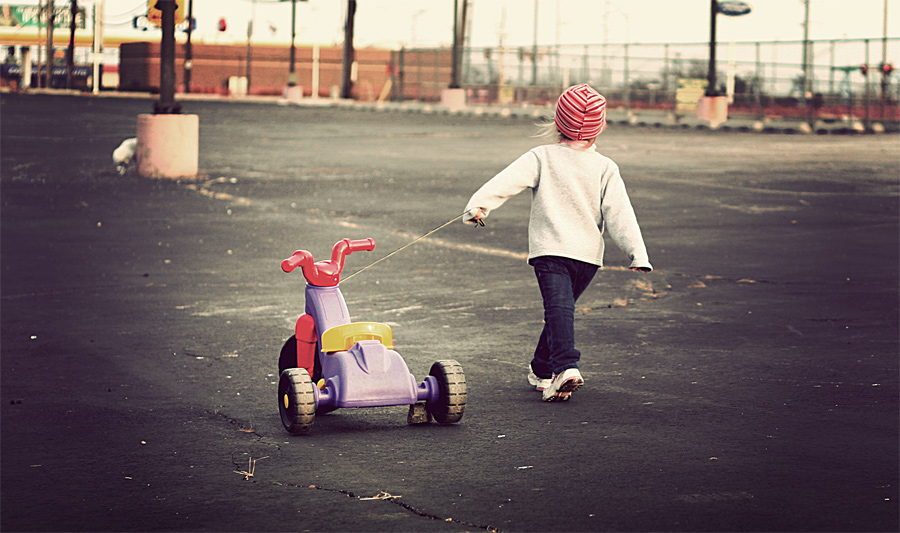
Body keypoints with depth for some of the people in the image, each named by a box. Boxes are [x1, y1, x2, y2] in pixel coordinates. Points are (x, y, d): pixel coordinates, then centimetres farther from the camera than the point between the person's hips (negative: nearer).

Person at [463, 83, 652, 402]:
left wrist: (478, 204, -19)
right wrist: (637, 253, -4)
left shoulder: (541, 157, 0)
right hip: (589, 254, 3)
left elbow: (507, 181, -13)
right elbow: (619, 213, -1)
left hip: (550, 249, -3)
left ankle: (565, 367, -36)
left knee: (558, 308, -14)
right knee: (562, 308, 19)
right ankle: (541, 371, 28)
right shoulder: (605, 168, 5)